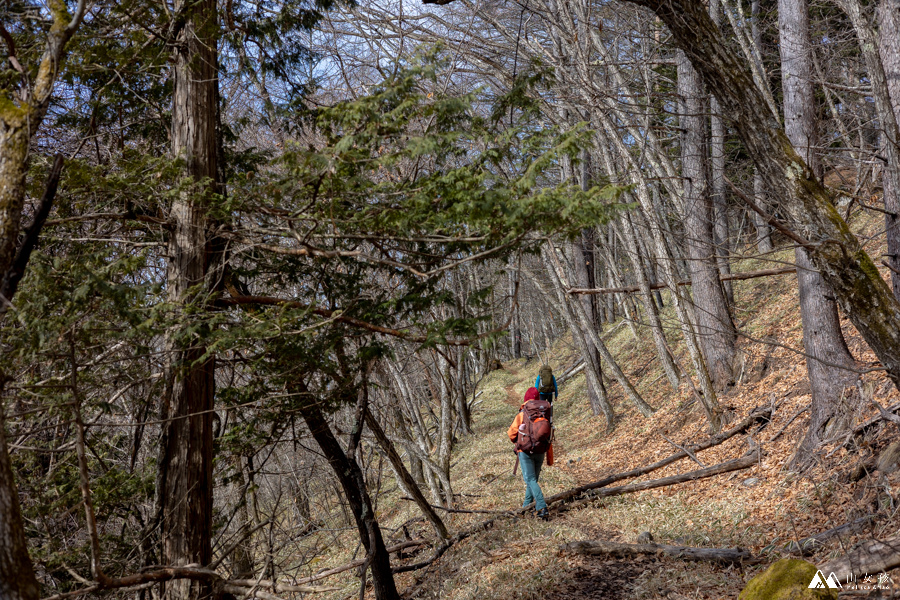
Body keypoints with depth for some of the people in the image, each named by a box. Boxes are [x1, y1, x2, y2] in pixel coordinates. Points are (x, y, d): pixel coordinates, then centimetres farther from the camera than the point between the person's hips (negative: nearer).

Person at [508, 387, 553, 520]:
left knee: (530, 479, -8)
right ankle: (527, 505, 29)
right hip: (540, 452, 5)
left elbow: (511, 433, -6)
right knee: (534, 478, 18)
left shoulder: (522, 415, -9)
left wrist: (517, 442, 16)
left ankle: (542, 508, -23)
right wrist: (550, 458, 11)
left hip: (526, 451, -5)